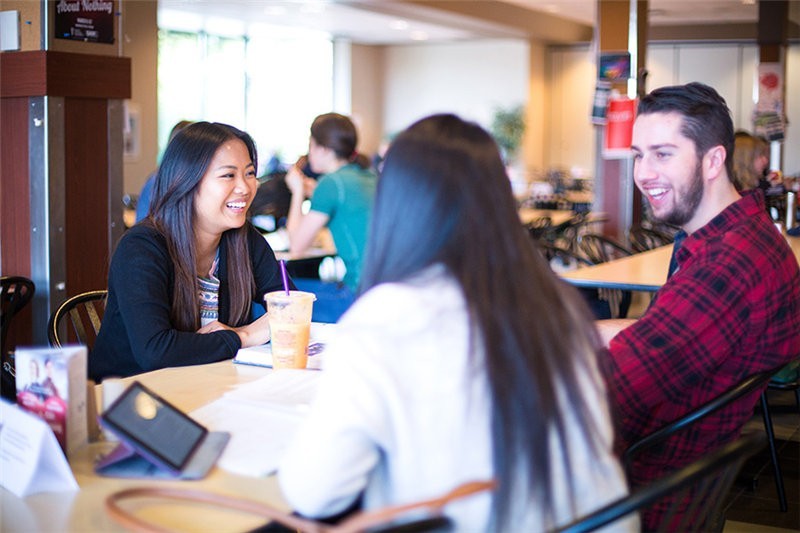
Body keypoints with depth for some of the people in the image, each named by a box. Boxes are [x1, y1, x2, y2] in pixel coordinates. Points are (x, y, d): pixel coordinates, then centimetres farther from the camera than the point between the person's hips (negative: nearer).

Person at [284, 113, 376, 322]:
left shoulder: (332, 182, -11)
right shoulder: (370, 177, 13)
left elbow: (296, 245, -4)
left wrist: (298, 191, 7)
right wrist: (311, 191, 30)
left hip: (362, 296, -9)